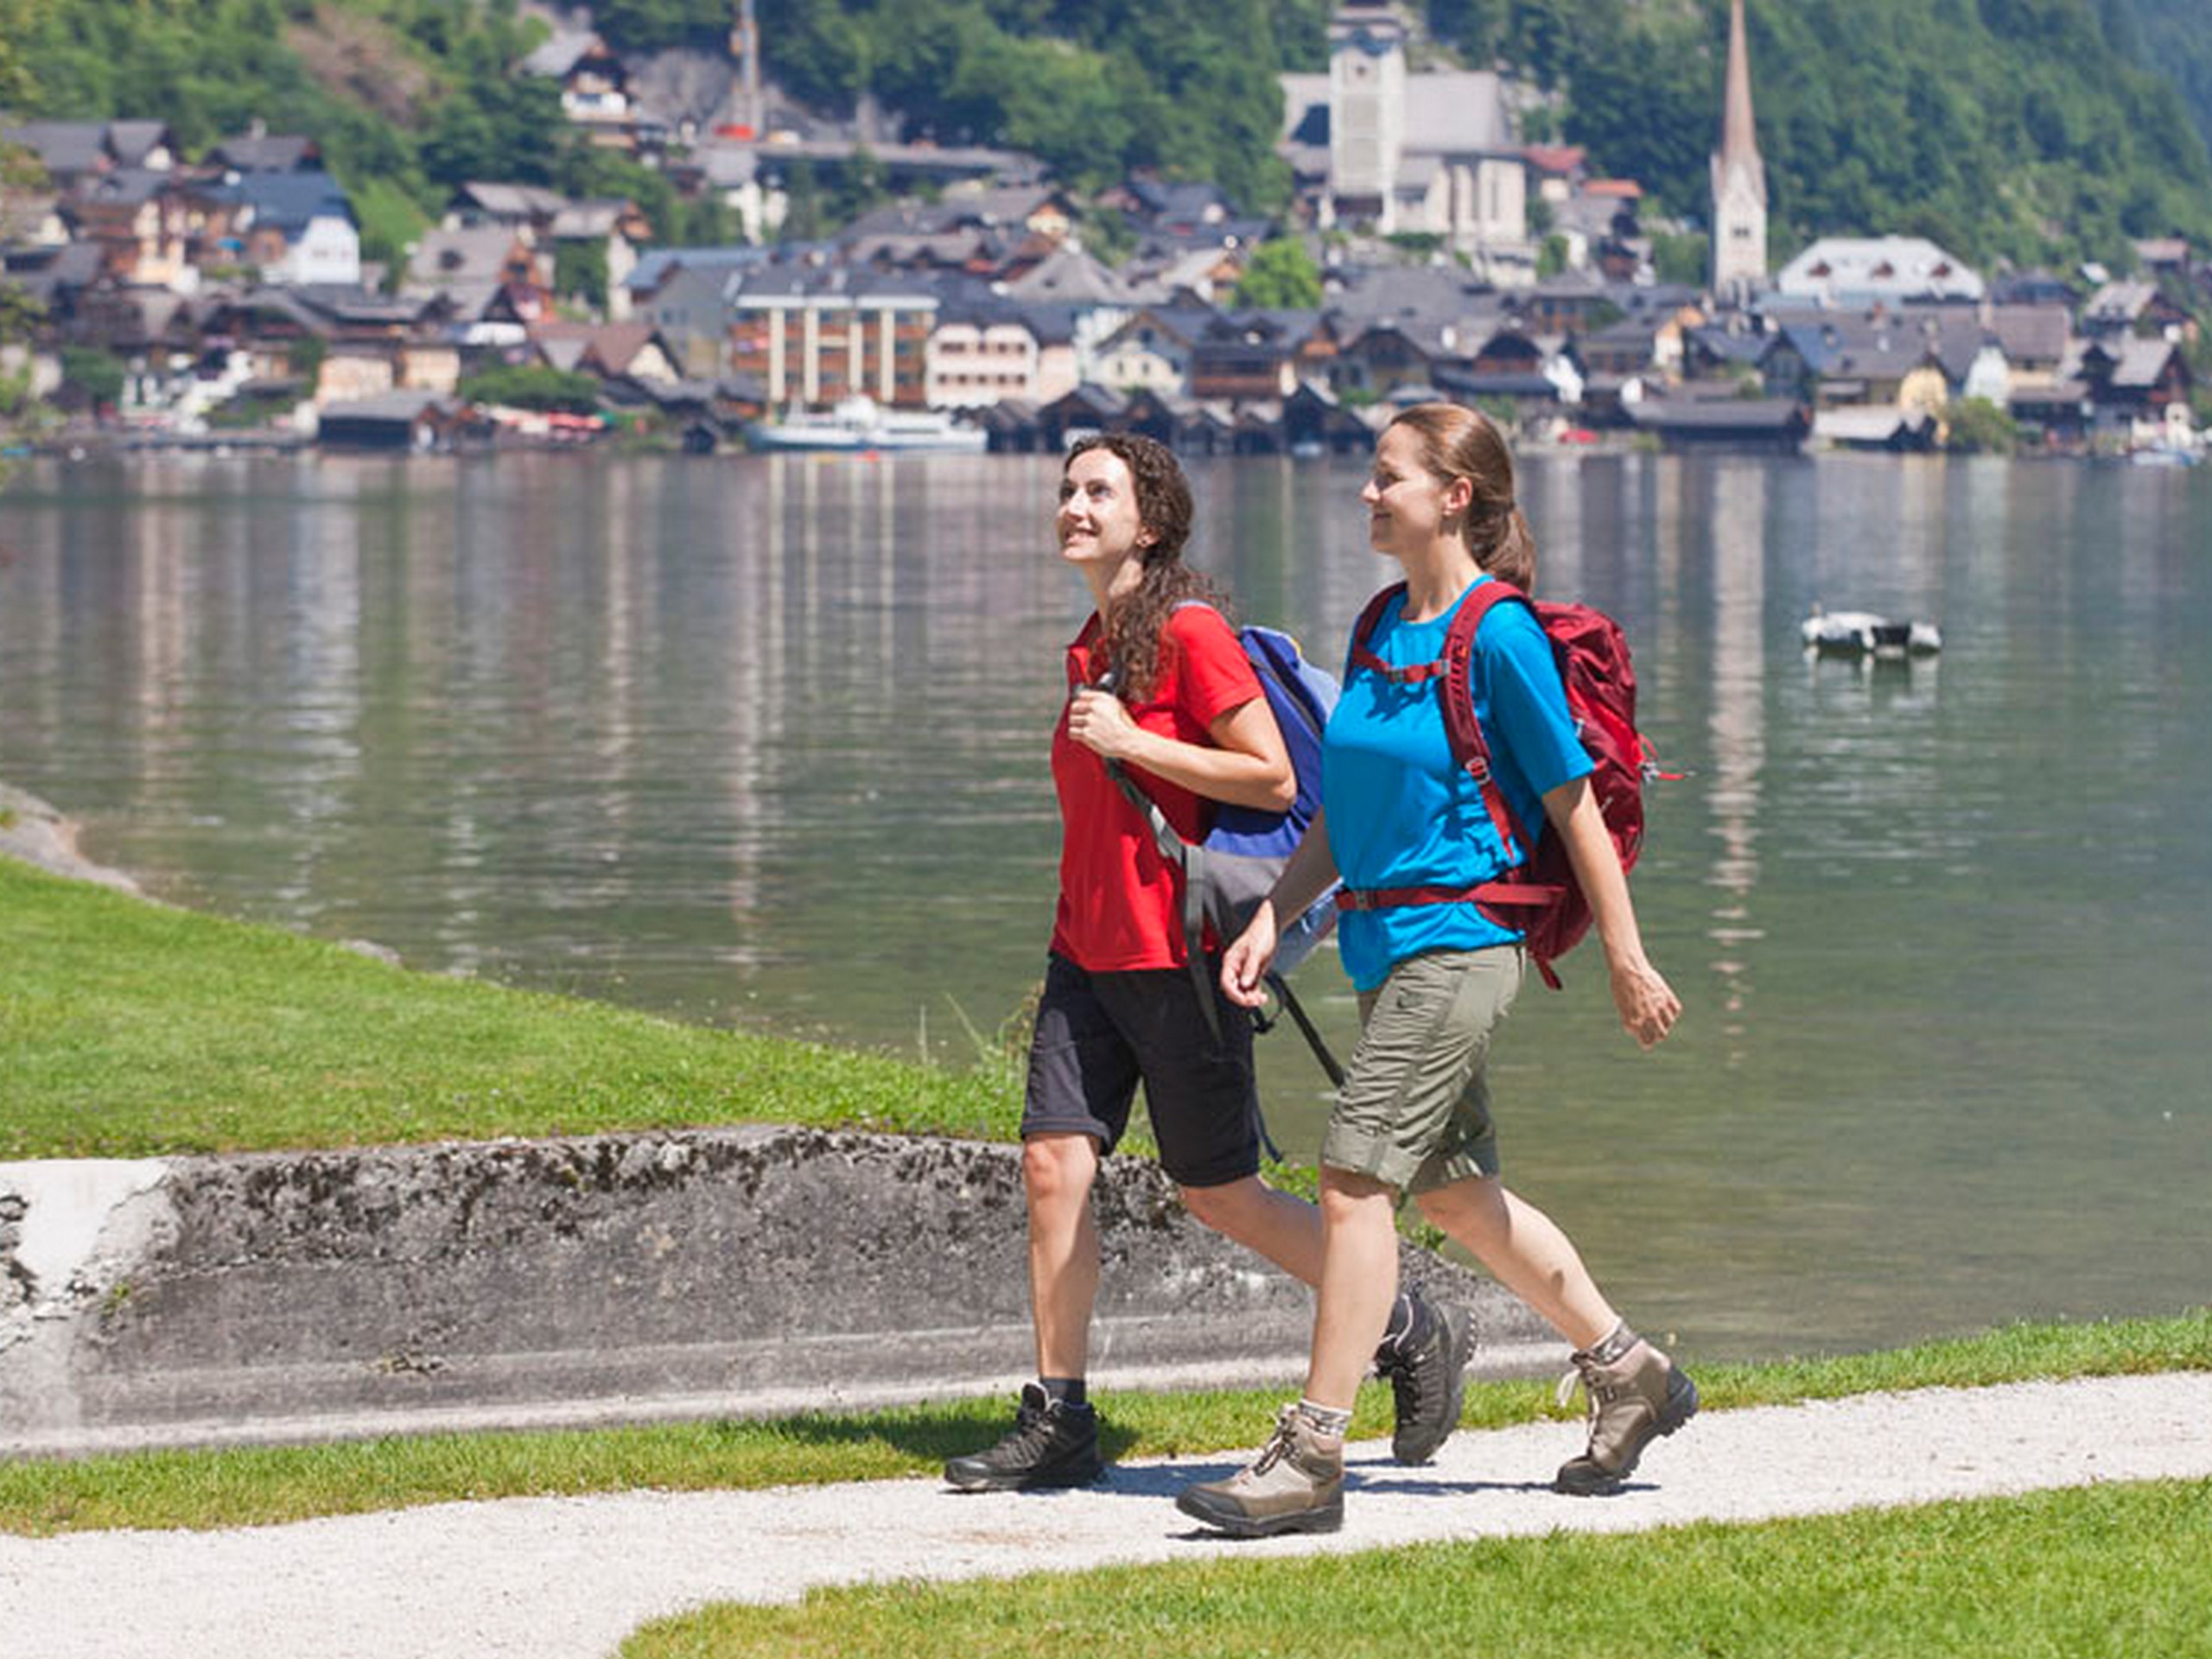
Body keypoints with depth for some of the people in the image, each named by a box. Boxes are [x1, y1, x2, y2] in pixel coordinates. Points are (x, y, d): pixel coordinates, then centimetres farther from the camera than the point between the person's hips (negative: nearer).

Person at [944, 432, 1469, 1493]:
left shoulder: (1189, 631, -12)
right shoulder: (1091, 646, 12)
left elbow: (1274, 779, -15)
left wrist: (1132, 742, -19)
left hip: (1175, 956, -7)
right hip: (1088, 954, 7)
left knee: (1216, 1193, 2)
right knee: (1051, 1165, -3)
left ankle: (1412, 1336, 19)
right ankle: (1057, 1422, 2)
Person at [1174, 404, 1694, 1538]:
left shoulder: (1500, 636, -12)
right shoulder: (1381, 628, 11)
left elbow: (1575, 805, -9)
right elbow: (1341, 807, 17)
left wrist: (1627, 960, -6)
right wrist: (1274, 918, 7)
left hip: (1457, 942, -9)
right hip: (1386, 943, 9)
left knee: (1355, 1175, -14)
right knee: (1453, 1189, 17)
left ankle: (1311, 1458, -12)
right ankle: (1629, 1374, 32)